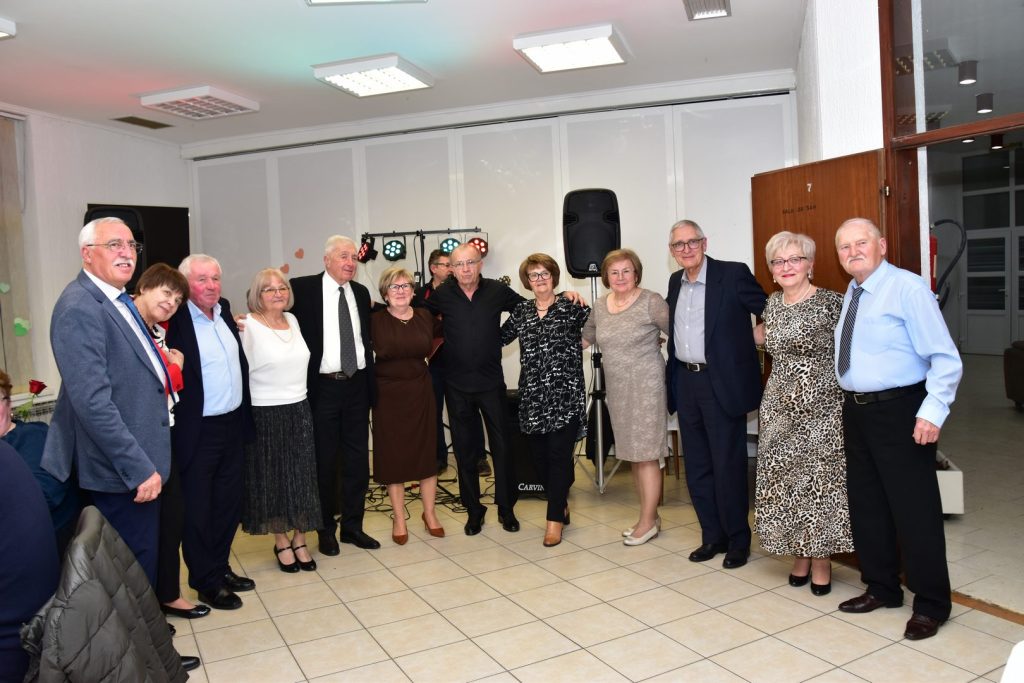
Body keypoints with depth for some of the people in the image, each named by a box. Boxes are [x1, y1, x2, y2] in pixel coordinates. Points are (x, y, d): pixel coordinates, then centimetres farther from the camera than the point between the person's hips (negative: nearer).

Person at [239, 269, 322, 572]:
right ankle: (281, 542, 23)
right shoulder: (248, 326, -11)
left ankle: (299, 540, 23)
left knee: (302, 477, 9)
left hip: (299, 411, 5)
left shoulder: (292, 320, 7)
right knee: (272, 479, 7)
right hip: (265, 415, -5)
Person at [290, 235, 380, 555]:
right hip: (321, 387, -4)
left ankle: (352, 525, 26)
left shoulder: (361, 292, 8)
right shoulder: (302, 289, -6)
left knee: (358, 459, 11)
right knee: (324, 461, 7)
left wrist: (370, 384, 12)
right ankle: (326, 529, 24)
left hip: (357, 385, 4)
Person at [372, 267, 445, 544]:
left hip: (420, 393, 2)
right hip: (388, 395, -2)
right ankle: (399, 519, 19)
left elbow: (441, 335, 19)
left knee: (426, 452, 7)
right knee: (392, 456, 5)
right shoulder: (375, 320, -7)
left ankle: (429, 514, 23)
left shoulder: (426, 317, 2)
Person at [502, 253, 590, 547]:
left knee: (559, 455, -3)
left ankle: (555, 518, 7)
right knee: (540, 455, 10)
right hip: (532, 396, 4)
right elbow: (499, 338, 18)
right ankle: (561, 505, 31)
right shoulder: (520, 312, 11)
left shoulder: (571, 307, -1)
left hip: (565, 394, -4)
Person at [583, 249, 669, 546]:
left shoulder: (651, 302, -10)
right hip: (617, 389, 6)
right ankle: (650, 515, 25)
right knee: (632, 454, 12)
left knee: (646, 454, -1)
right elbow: (586, 337, 21)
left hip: (646, 387, -6)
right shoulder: (599, 306, 8)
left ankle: (647, 522, 10)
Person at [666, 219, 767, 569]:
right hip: (686, 382, 6)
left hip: (722, 382, -6)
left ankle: (738, 540, 20)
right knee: (697, 466, 12)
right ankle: (713, 536, 27)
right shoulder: (675, 282, 11)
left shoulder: (734, 274, -9)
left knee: (728, 465, 2)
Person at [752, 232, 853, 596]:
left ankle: (821, 561, 18)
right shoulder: (773, 303, 8)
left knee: (820, 481, 2)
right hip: (780, 407, 5)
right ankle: (800, 556, 24)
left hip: (821, 407, -5)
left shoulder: (830, 302, -9)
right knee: (784, 481, 8)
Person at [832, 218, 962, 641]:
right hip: (856, 411, 8)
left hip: (899, 411, -8)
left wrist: (933, 412, -21)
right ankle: (881, 589, 33)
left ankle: (930, 605, 18)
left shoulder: (908, 288, -12)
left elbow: (945, 358, -15)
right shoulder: (850, 295, 11)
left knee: (914, 509, 1)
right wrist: (850, 404, 9)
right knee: (865, 504, 16)